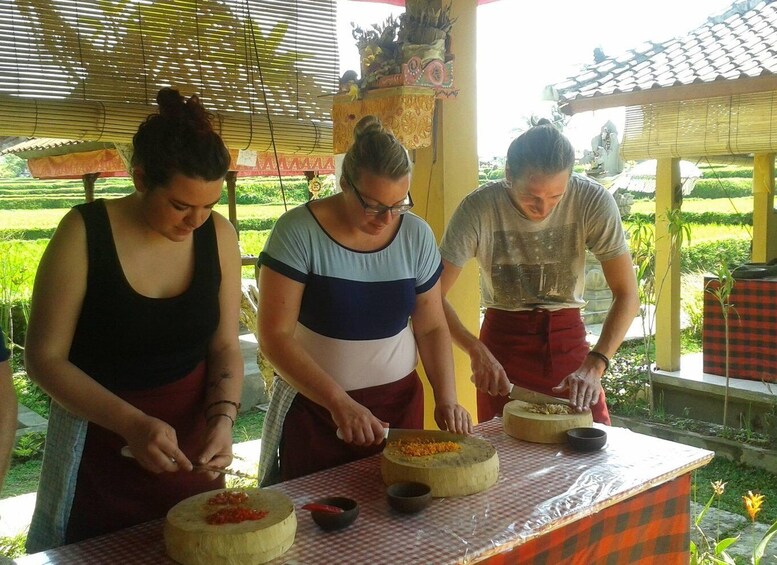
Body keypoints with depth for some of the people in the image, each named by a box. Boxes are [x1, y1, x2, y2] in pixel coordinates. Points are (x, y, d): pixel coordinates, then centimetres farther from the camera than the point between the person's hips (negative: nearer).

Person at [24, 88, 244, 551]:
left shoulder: (219, 236, -7)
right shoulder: (84, 233, -16)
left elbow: (225, 346, 1)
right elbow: (46, 359, -13)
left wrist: (223, 417, -17)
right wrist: (131, 422, -24)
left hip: (192, 441, 3)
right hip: (100, 435, -3)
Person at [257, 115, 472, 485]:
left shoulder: (416, 235, -2)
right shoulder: (298, 232, -14)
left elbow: (432, 327, 6)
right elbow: (275, 336, -16)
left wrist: (446, 399, -7)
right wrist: (339, 402, -24)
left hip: (400, 402, 3)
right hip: (315, 407, -3)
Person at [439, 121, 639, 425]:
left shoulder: (593, 201, -16)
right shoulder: (478, 209, -19)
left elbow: (627, 295, -12)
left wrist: (594, 365, -23)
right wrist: (476, 350, -30)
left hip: (568, 338, 2)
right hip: (501, 341, -1)